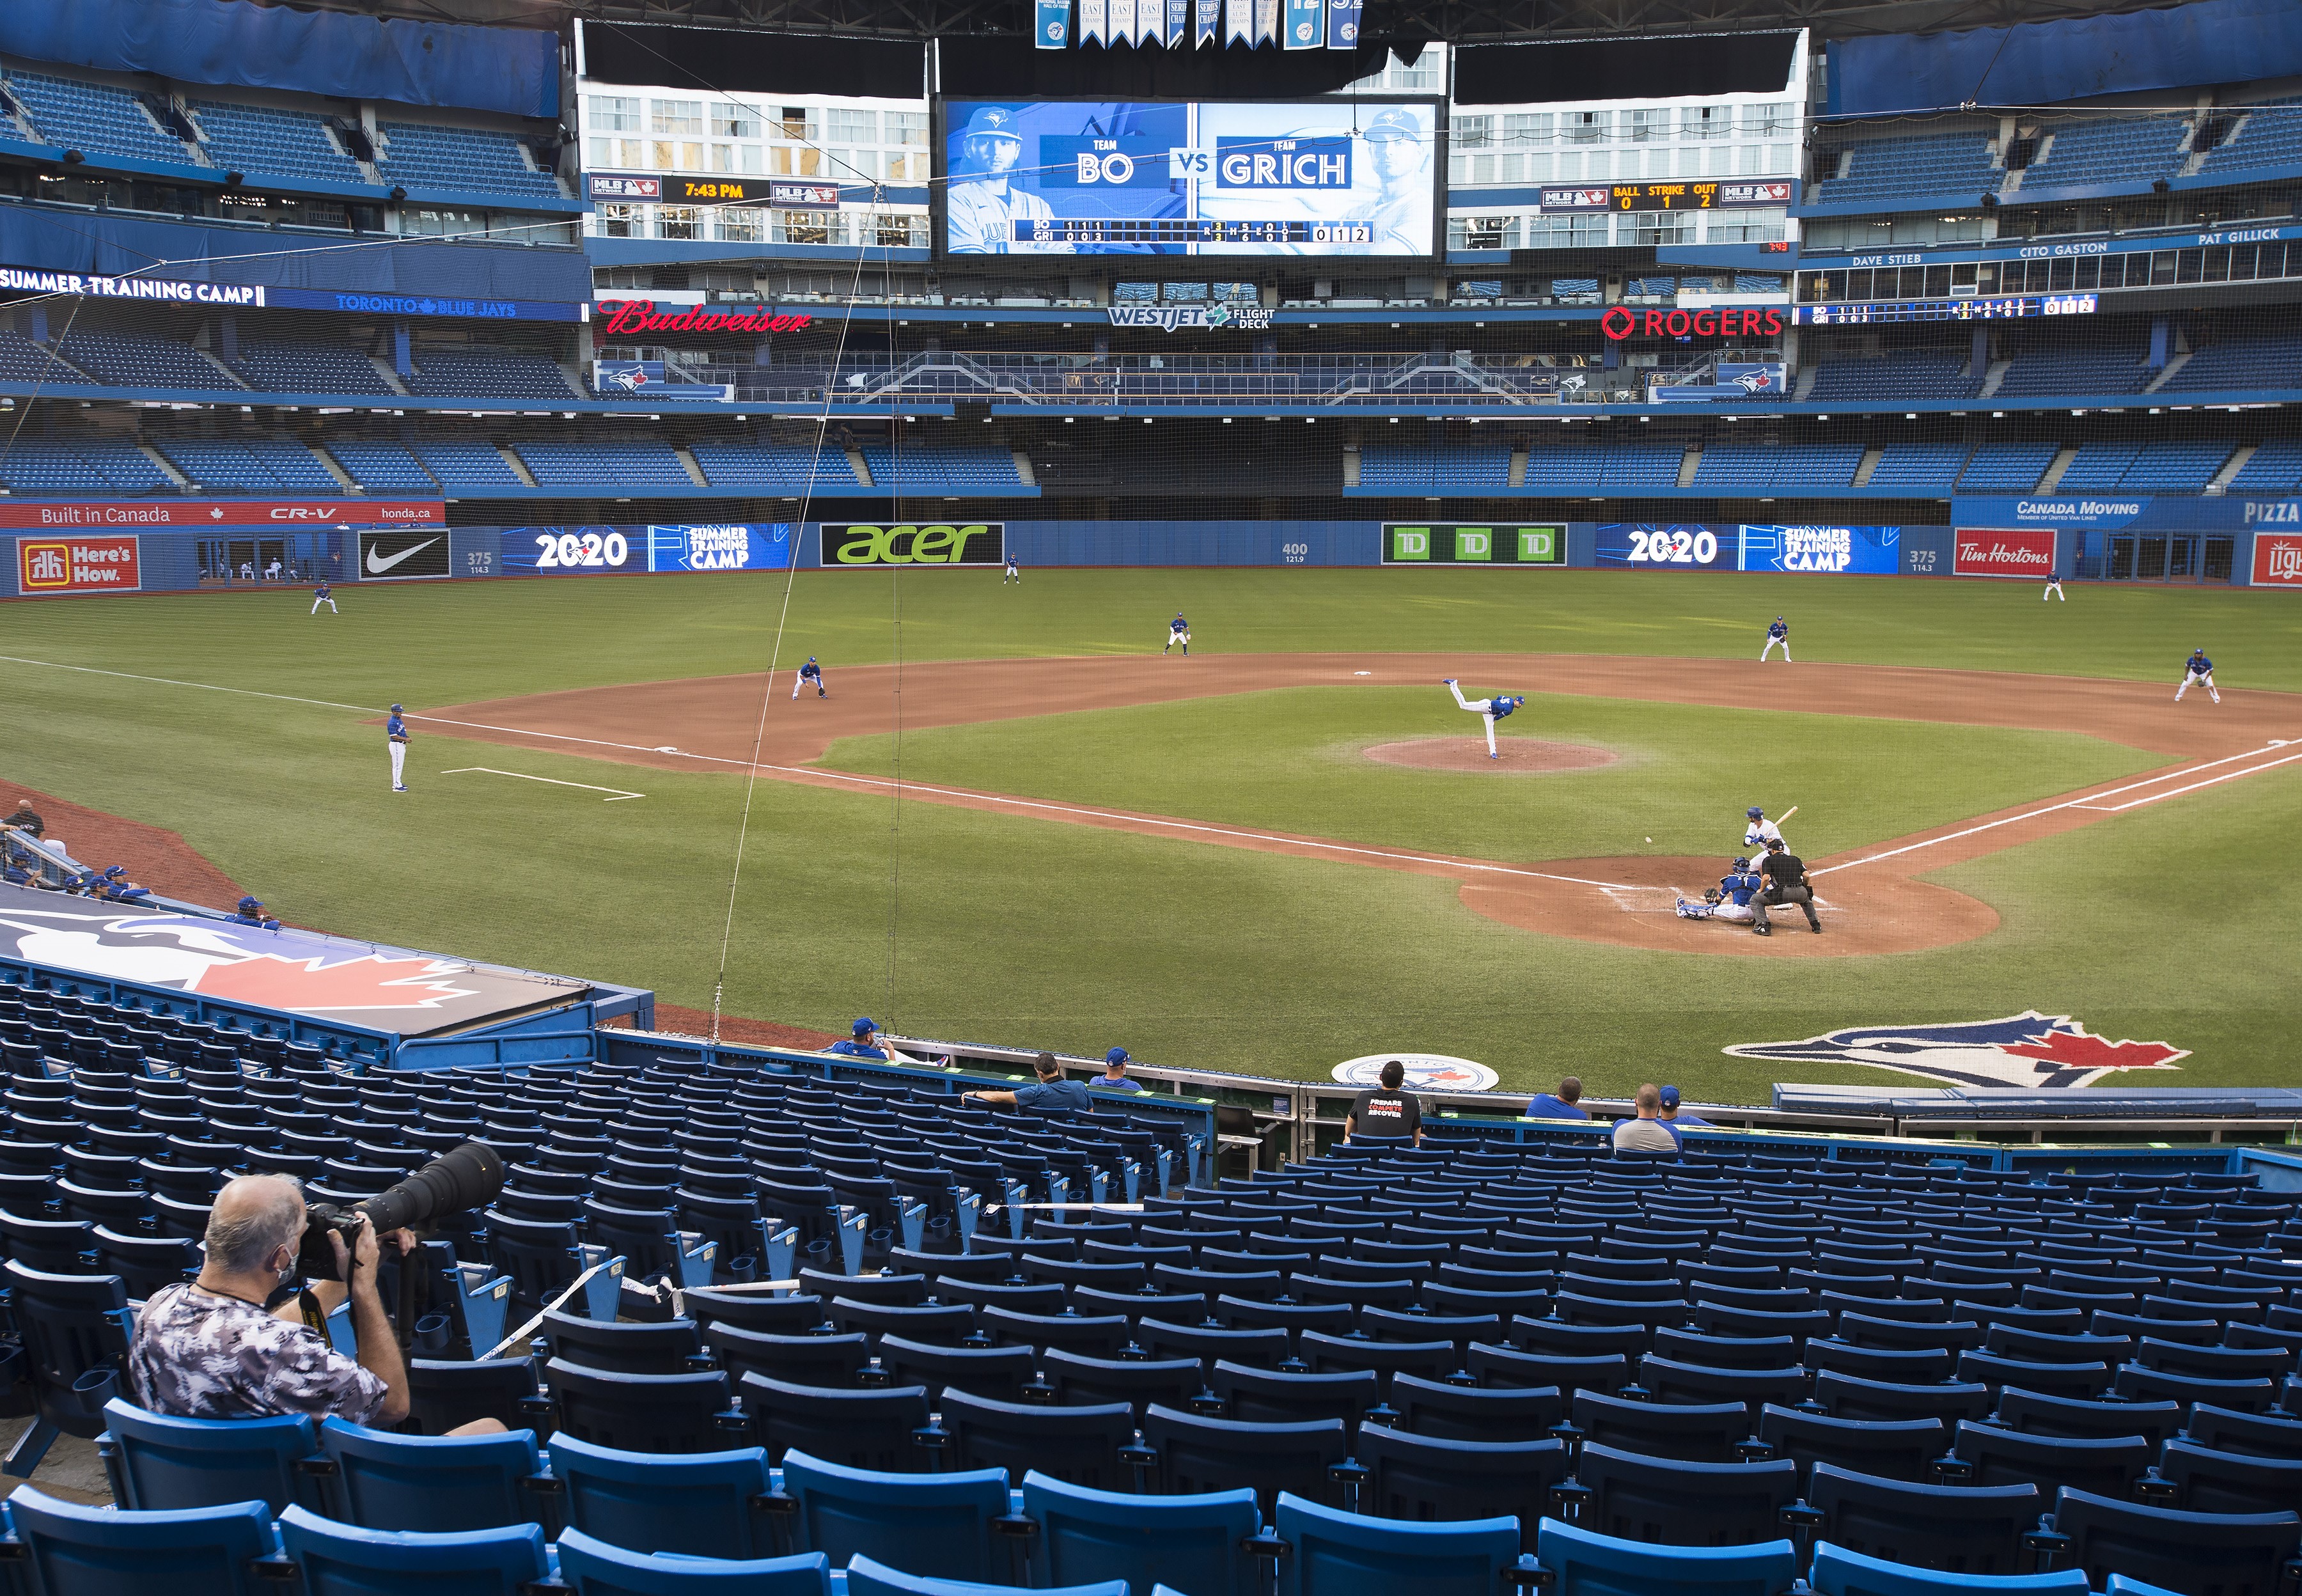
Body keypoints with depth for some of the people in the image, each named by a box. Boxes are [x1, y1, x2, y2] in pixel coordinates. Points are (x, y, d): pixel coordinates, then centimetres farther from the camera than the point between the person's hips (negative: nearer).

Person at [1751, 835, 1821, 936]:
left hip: (1783, 893, -5)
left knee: (1755, 900, 13)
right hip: (1801, 892, 5)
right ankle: (1816, 925, 26)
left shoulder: (1769, 860, 10)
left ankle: (1763, 926, -4)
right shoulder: (1796, 859, 23)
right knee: (1807, 899, 41)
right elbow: (1806, 875, 12)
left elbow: (1766, 878, -4)